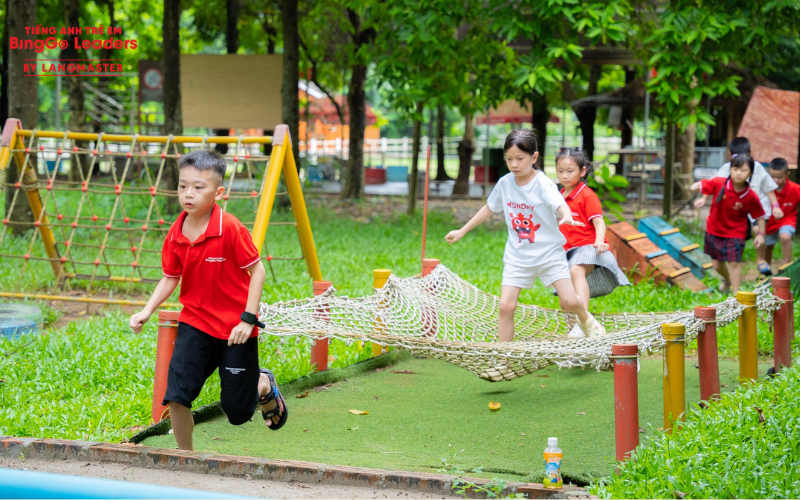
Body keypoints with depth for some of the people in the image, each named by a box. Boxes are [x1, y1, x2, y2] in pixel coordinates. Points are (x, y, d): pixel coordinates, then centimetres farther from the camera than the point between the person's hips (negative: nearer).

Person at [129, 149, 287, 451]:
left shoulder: (231, 229, -19)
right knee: (176, 395, -10)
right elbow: (170, 278, 9)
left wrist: (248, 319, -17)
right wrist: (147, 312, -4)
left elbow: (257, 270, -13)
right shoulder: (175, 234, -3)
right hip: (194, 324, 4)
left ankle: (264, 385, 38)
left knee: (237, 409, 4)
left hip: (234, 328, -4)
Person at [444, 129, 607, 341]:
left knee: (569, 302, -10)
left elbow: (560, 204, -34)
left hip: (549, 253, -3)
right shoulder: (504, 183, -1)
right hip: (517, 256, 3)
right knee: (506, 305, -10)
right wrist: (462, 231, 21)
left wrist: (567, 217, -58)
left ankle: (586, 318, 26)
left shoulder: (543, 184, -15)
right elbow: (489, 208, 16)